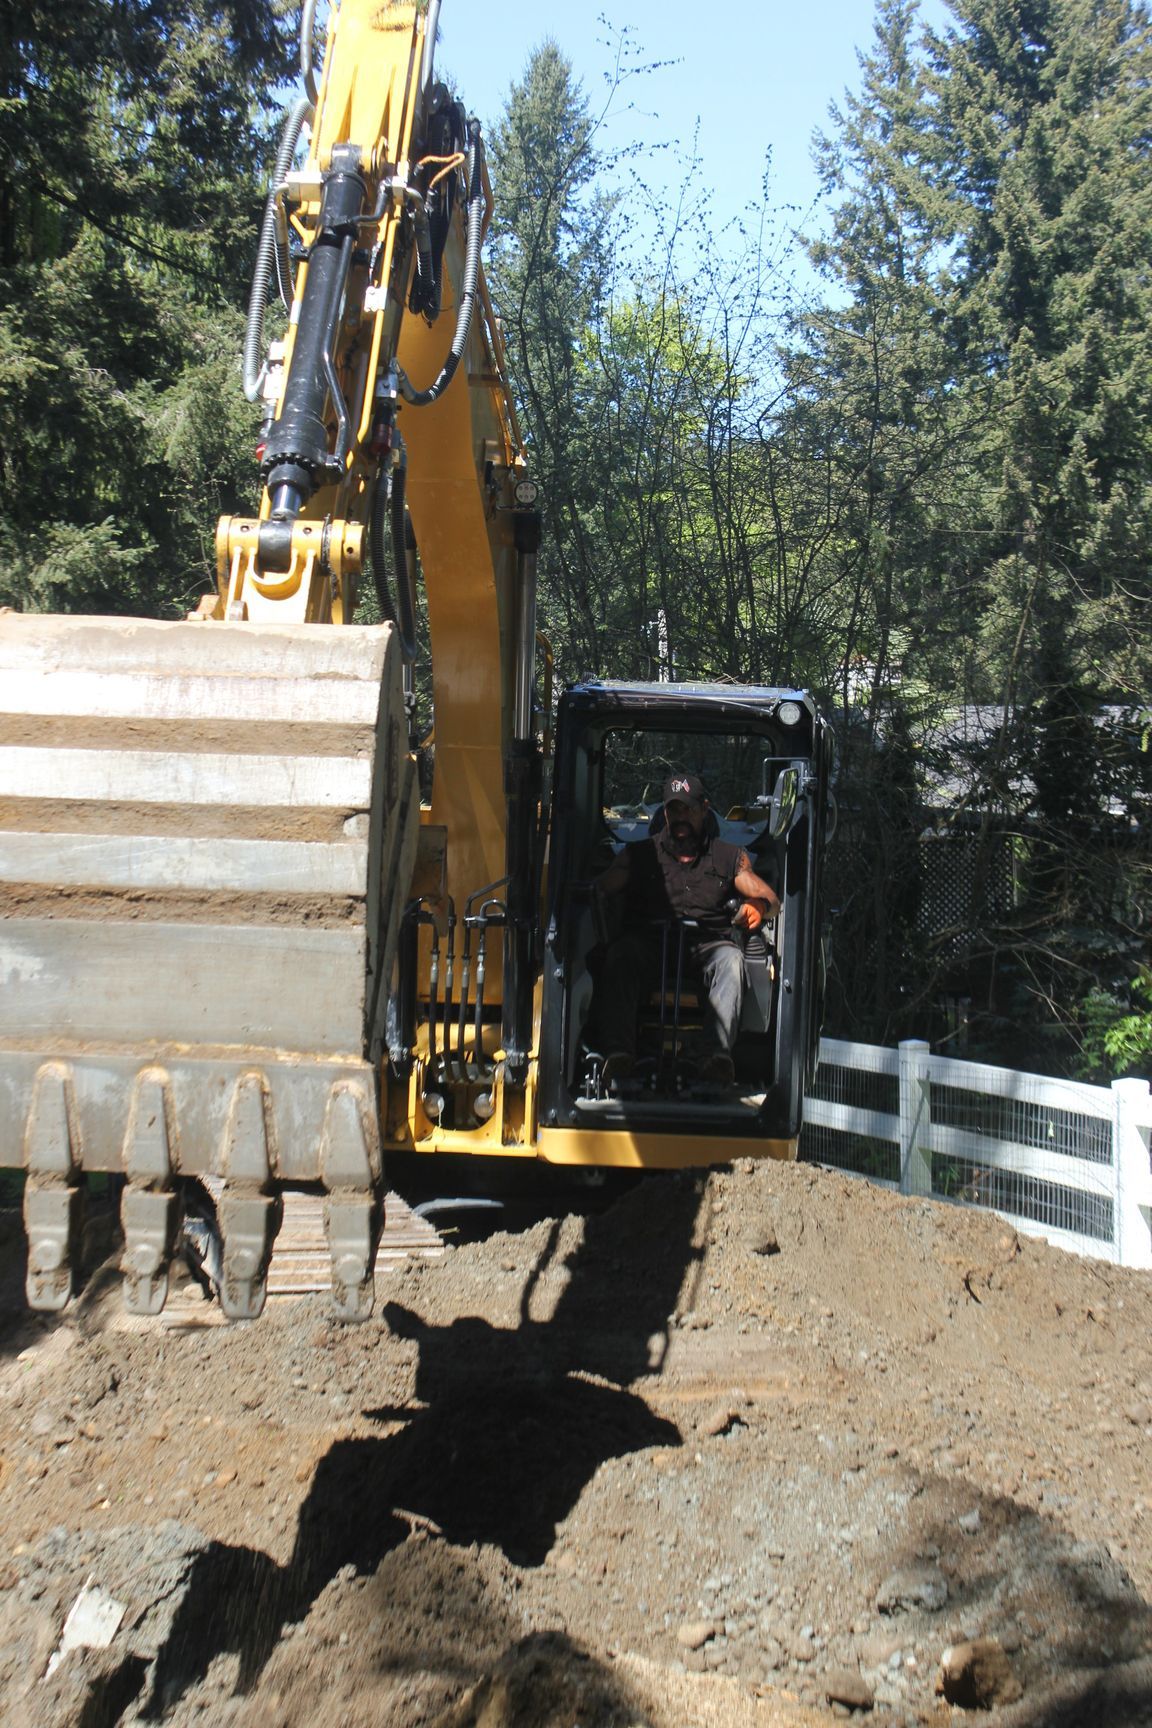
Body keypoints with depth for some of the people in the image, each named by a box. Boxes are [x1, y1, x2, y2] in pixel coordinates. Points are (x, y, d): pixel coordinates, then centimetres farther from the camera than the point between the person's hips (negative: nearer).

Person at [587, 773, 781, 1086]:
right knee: (619, 954, -34)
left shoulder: (730, 856, 23)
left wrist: (758, 905, -14)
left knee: (730, 958, -35)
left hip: (708, 942, 0)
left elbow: (772, 899, 12)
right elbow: (602, 888, 9)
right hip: (649, 940, 0)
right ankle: (617, 1052, -48)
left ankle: (717, 1053, -53)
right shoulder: (640, 853, 23)